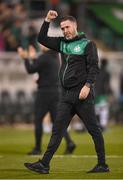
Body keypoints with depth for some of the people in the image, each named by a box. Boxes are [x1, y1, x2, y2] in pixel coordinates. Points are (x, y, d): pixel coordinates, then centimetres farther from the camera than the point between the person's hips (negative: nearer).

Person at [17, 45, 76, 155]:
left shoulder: (44, 58, -14)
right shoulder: (55, 57, 13)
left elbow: (30, 70, -10)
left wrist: (26, 58, 1)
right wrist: (34, 58, 31)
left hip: (45, 93, -8)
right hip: (56, 92, 8)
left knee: (38, 120, 3)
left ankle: (37, 148, 6)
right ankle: (69, 142, -10)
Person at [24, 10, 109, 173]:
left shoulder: (87, 44, -2)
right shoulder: (62, 43, 16)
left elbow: (94, 67, -9)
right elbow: (42, 39, 19)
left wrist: (87, 85, -21)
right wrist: (47, 20, 9)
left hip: (82, 94, -6)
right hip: (67, 95, 6)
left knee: (93, 129, -1)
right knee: (57, 130, 2)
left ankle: (102, 165, 5)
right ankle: (44, 164, -1)